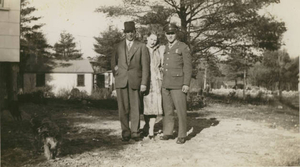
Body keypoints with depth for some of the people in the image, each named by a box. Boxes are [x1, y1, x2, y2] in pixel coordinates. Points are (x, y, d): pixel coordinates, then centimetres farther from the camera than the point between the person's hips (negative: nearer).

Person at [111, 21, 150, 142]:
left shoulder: (141, 47, 5)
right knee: (123, 108, 1)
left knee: (135, 108, 0)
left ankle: (135, 132, 11)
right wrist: (115, 72, 12)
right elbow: (113, 61, 27)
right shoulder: (118, 46, 14)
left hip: (135, 81, -2)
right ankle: (125, 133, 10)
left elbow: (145, 66, 0)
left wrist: (144, 83, -6)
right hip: (121, 81, 2)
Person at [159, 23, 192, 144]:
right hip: (166, 84, 6)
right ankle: (168, 133, 17)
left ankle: (182, 135, 7)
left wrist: (186, 84, -14)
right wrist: (162, 82, 15)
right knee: (167, 110, 9)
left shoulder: (183, 47, -3)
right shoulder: (165, 48, 15)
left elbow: (188, 67, -7)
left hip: (178, 85, -6)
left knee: (181, 110, -2)